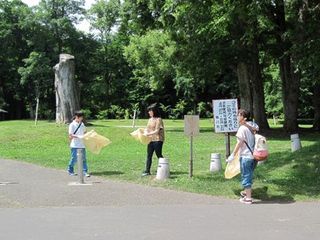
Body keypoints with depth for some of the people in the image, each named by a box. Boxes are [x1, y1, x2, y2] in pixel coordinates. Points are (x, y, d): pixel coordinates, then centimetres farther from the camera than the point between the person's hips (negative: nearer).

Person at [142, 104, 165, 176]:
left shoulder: (158, 119, -10)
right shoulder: (150, 120, 14)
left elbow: (157, 131, -16)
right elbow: (147, 129, 14)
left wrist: (148, 134, -23)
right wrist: (145, 133, -7)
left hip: (158, 140, -7)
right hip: (150, 140, 7)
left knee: (159, 155, 0)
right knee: (149, 155, 4)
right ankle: (147, 171, 6)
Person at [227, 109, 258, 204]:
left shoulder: (242, 128, -17)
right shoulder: (253, 126, 5)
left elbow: (240, 143, -18)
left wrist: (233, 155, -13)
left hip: (245, 156, -8)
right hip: (254, 155, 8)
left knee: (246, 176, 1)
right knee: (249, 175, 23)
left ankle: (248, 198, 5)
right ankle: (248, 191, 40)